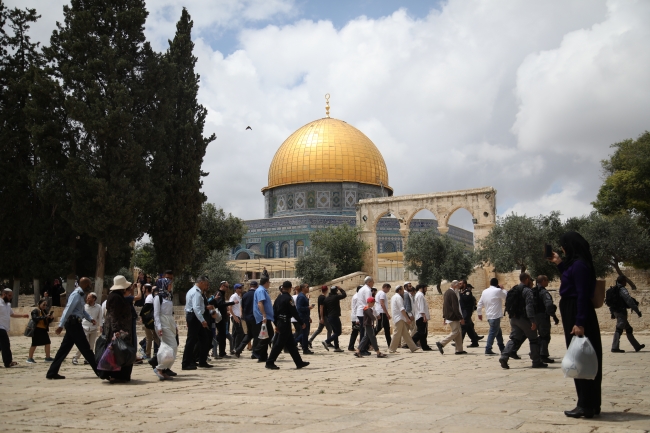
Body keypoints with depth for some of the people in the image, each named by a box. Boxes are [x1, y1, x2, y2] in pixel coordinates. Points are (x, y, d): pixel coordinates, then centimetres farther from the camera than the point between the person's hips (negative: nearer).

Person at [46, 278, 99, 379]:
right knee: (85, 349, -2)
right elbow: (68, 309, -21)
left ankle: (52, 372, 10)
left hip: (73, 324, 10)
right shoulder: (76, 294, -15)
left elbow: (83, 310, 22)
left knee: (64, 348, 9)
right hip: (74, 323, -10)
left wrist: (90, 319, 7)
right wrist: (61, 325, -24)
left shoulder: (80, 295, 17)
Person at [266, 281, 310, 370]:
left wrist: (276, 324, 18)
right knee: (279, 344, -4)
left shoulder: (278, 298, 10)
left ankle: (299, 362, 17)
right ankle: (269, 363, -2)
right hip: (285, 323, -9)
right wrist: (301, 323, -8)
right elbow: (294, 312, -16)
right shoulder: (288, 298, -14)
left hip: (280, 323, 9)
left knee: (291, 343, 12)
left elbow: (274, 312, 13)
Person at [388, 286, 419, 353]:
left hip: (398, 318, 10)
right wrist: (407, 318, -21)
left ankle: (413, 347, 8)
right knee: (397, 334, -6)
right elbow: (402, 309, -20)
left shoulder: (393, 297, 20)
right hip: (399, 318, -10)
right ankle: (392, 349, -2)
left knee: (405, 334, 8)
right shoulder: (398, 297, -12)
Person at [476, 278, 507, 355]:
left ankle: (502, 348, 26)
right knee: (493, 332, -6)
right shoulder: (498, 291, -9)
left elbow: (480, 304, 13)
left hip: (489, 315, 8)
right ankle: (488, 350, -10)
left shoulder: (484, 292, 10)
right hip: (496, 315, -7)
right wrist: (502, 289, 14)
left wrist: (479, 313, 24)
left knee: (498, 332, 18)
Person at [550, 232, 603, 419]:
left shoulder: (579, 265, -17)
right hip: (575, 314, 10)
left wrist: (579, 323, -25)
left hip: (578, 316, -10)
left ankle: (586, 405, 4)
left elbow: (582, 295, -22)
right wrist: (559, 264, 24)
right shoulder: (575, 263, 13)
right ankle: (590, 404, 23)